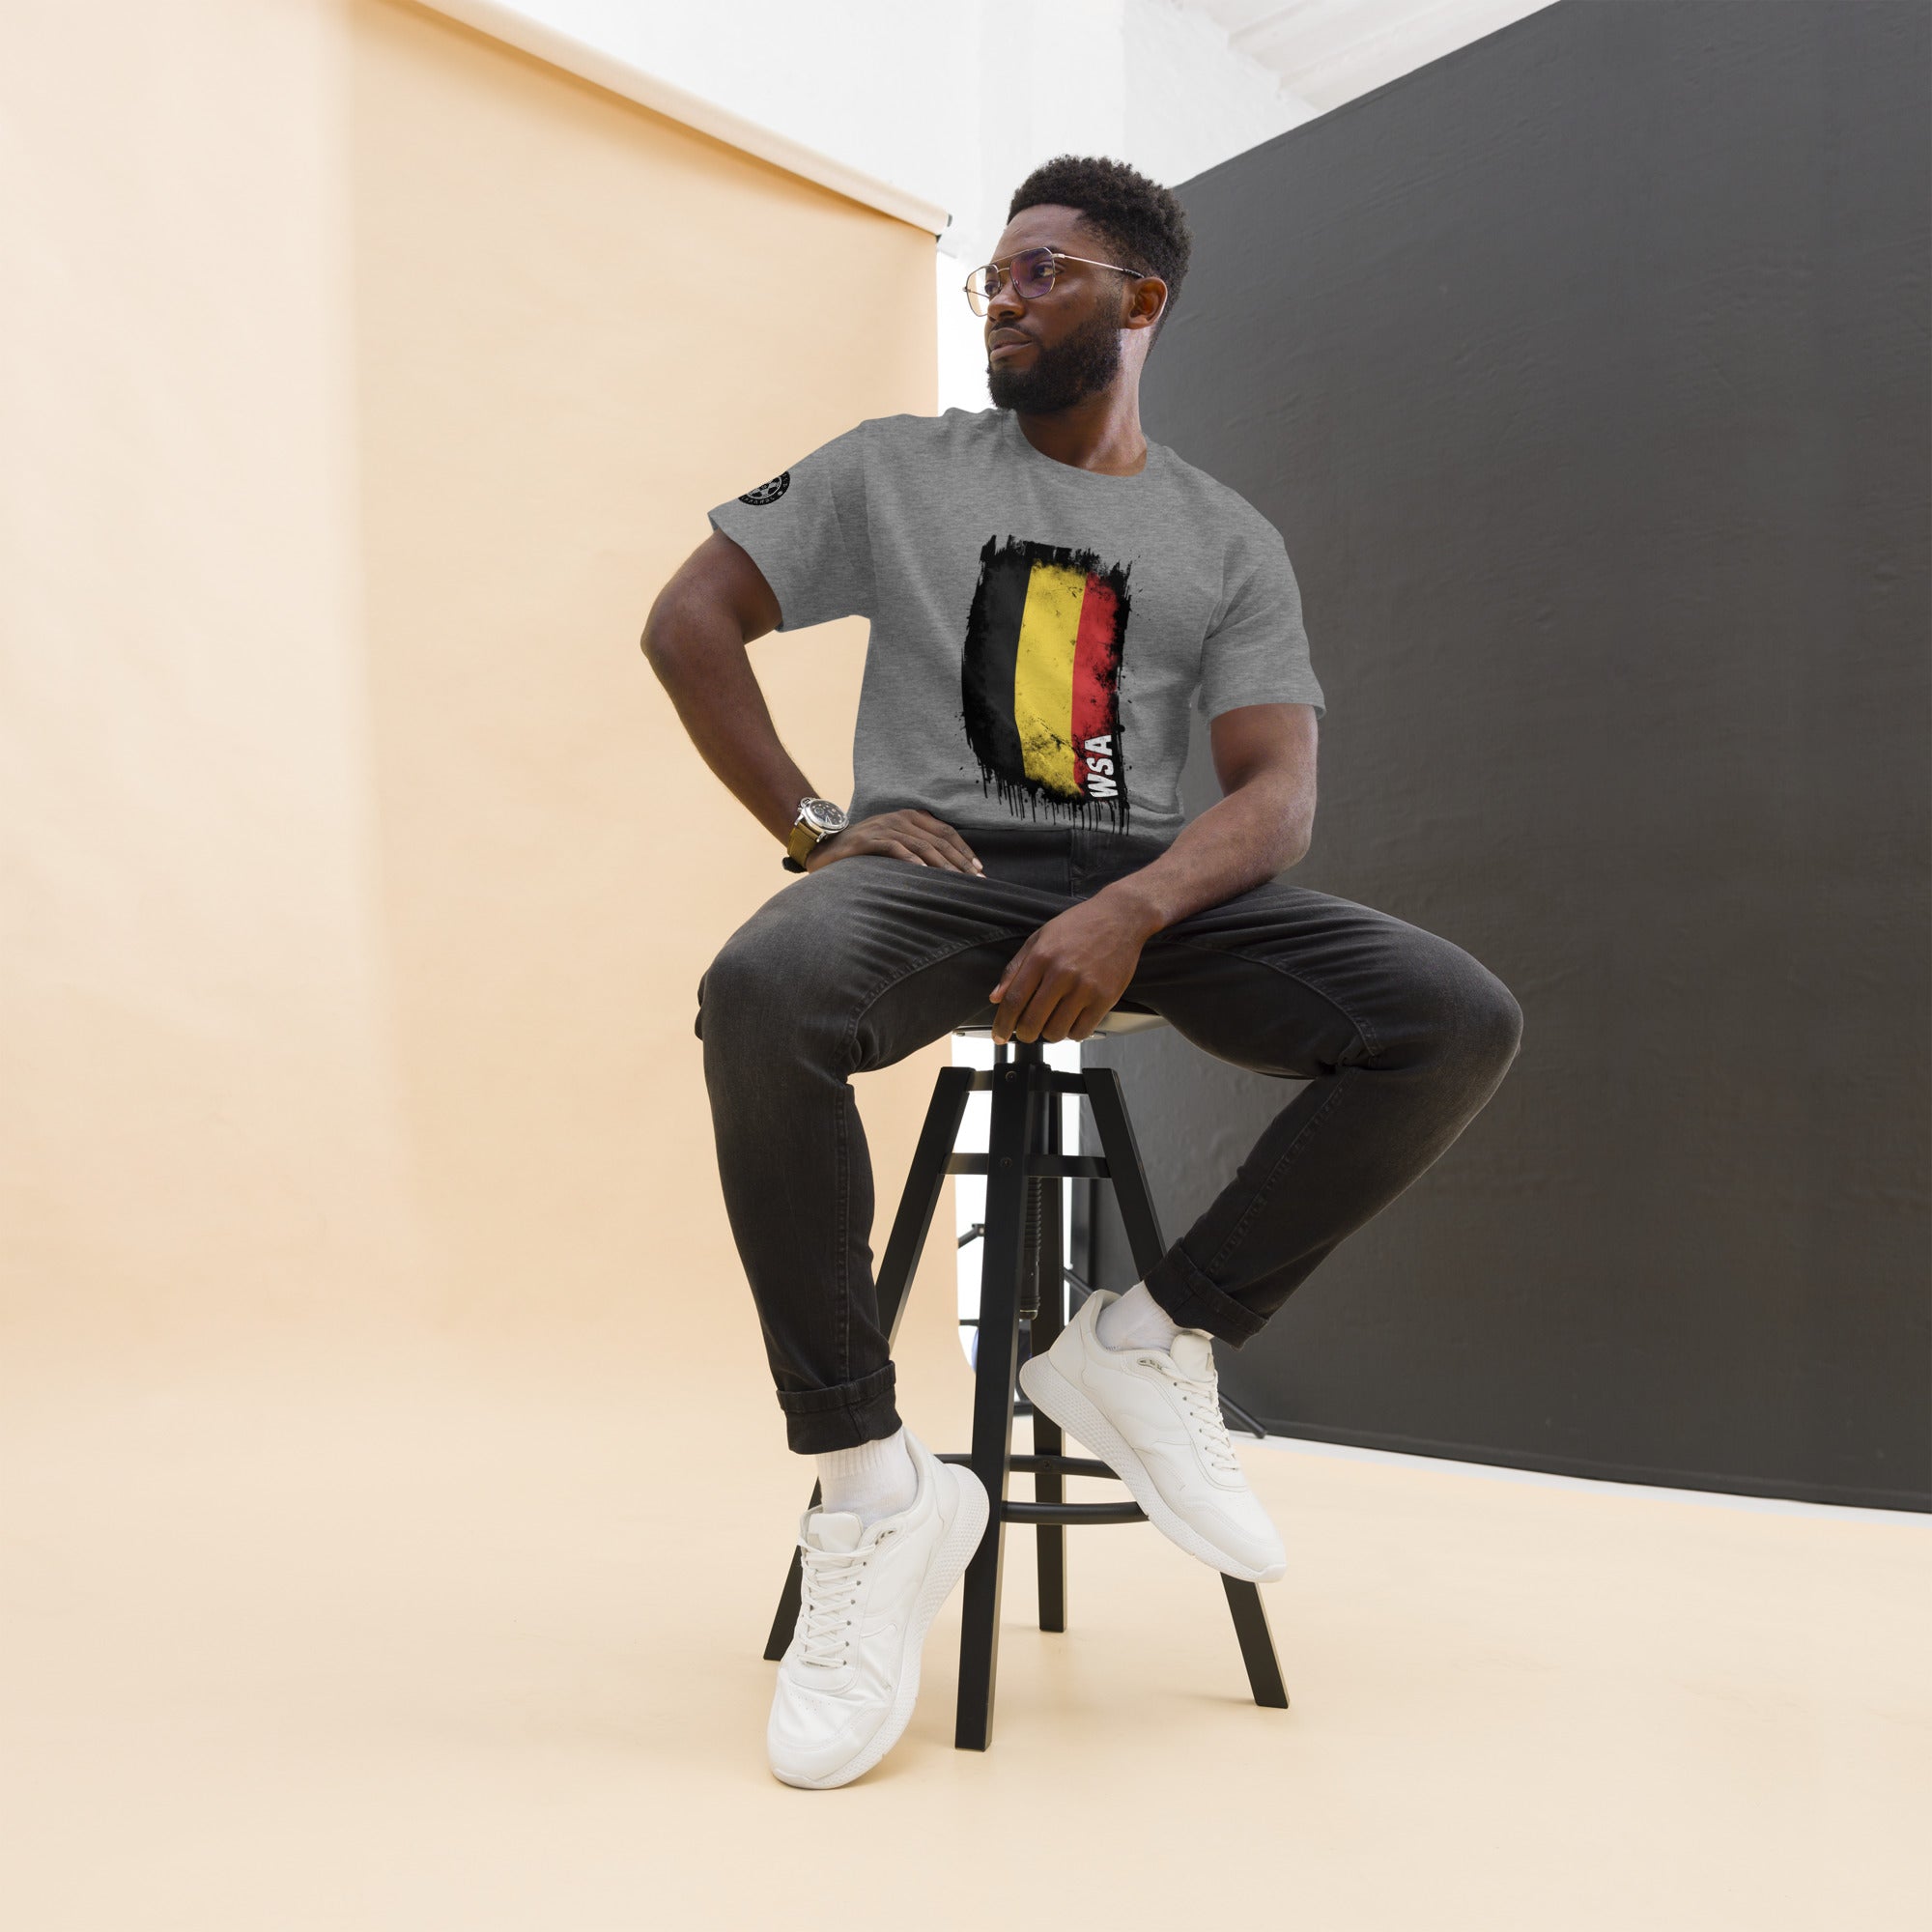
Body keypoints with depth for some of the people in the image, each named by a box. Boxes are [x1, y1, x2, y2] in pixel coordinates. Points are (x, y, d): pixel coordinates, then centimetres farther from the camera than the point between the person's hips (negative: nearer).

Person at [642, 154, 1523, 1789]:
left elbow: (1277, 791, 1)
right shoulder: (895, 468, 13)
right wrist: (811, 825, -3)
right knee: (764, 989, -37)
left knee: (1460, 1018, -21)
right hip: (936, 862, -1)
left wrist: (1134, 910, -21)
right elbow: (688, 620, 10)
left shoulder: (1230, 540, 13)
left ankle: (1152, 1345, -8)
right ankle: (870, 1484, -23)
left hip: (1150, 886, 2)